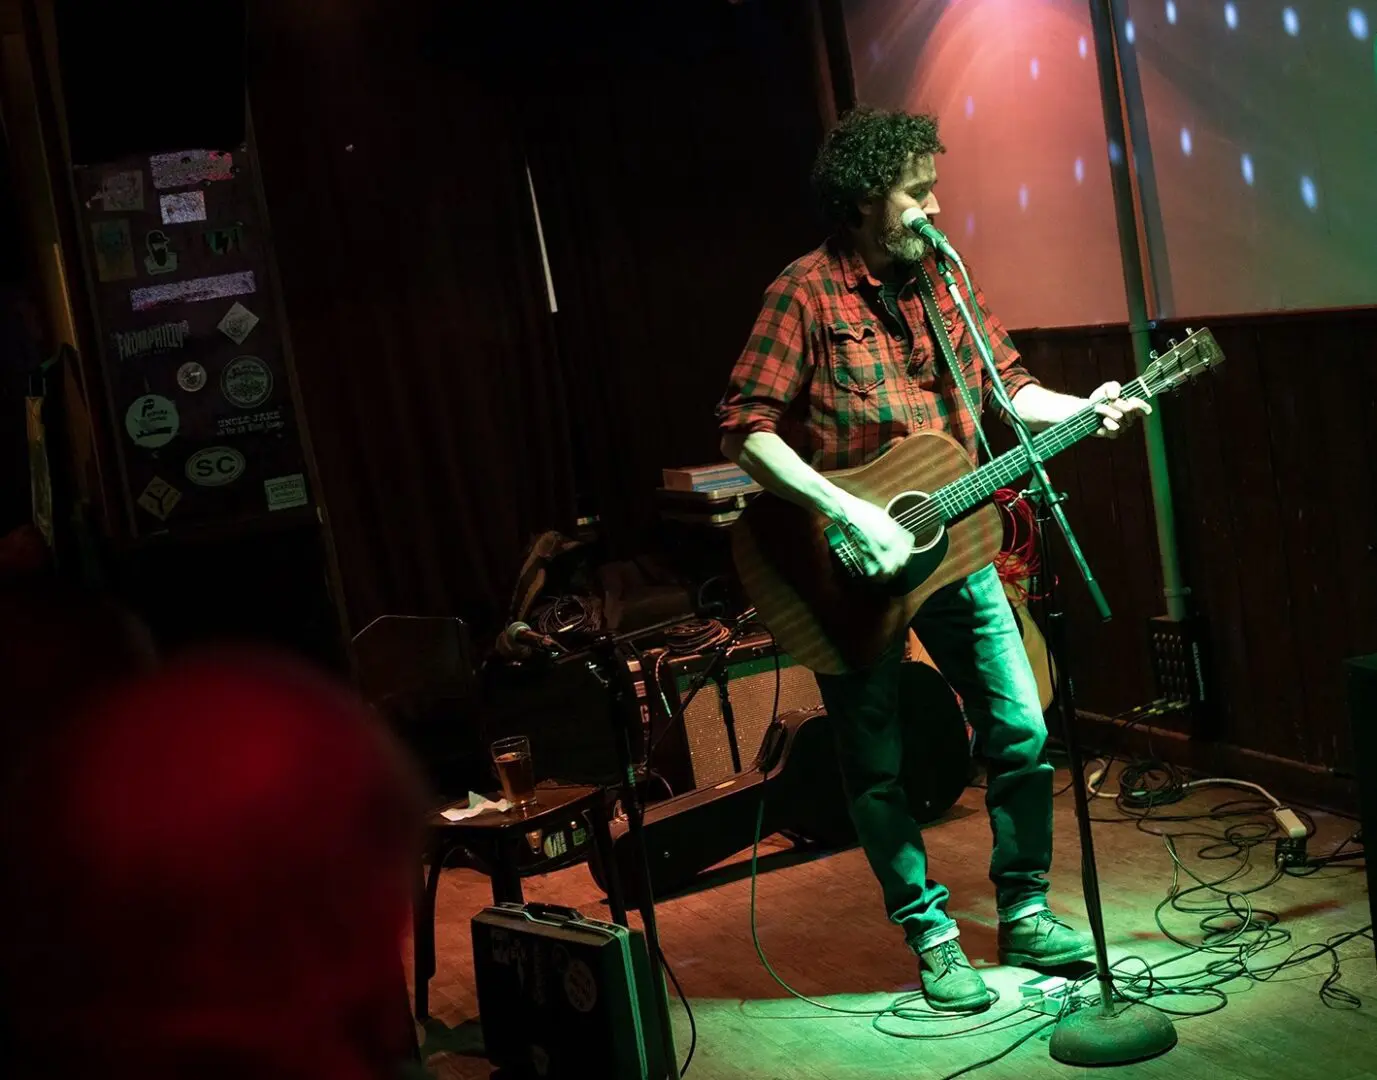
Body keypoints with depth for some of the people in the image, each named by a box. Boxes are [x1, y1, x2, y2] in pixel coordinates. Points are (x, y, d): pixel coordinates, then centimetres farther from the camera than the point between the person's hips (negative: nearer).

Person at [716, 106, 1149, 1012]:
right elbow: (747, 431, -18)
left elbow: (1008, 382, 9)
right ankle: (931, 935, 19)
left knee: (1022, 731, 5)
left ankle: (1026, 912, 21)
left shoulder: (941, 280, 5)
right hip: (848, 562, -5)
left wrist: (1084, 410, -10)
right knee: (876, 766, 4)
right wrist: (850, 513, -25)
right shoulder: (808, 293, -13)